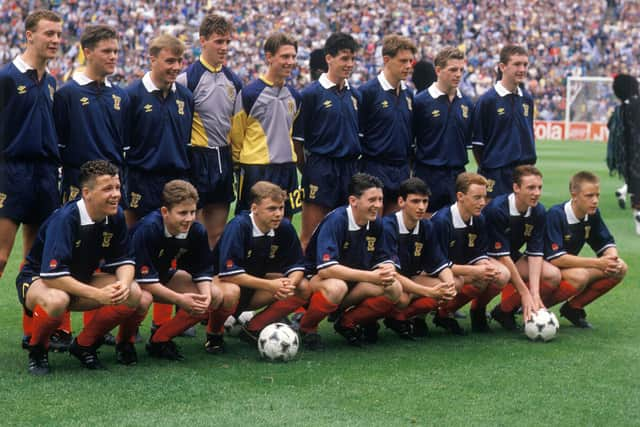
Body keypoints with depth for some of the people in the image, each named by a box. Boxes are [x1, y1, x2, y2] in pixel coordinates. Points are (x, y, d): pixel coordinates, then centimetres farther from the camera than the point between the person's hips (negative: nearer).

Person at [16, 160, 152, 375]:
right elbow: (52, 275, -34)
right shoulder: (64, 219, -29)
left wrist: (124, 284, -26)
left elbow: (124, 260, -2)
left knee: (136, 295, -16)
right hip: (37, 279, -6)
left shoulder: (115, 216, -10)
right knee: (56, 300, -43)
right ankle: (37, 350, -10)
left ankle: (84, 345, 4)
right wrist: (98, 294, -38)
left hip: (81, 279, 7)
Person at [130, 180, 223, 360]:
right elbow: (145, 280, -32)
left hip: (163, 276, 7)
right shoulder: (147, 229, -33)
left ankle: (159, 339, -4)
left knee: (215, 296, -9)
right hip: (131, 278, -7)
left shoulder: (197, 231, -15)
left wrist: (205, 295, -26)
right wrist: (179, 299, -39)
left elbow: (203, 271, -5)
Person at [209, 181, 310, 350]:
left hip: (254, 285, 6)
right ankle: (214, 333, -8)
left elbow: (297, 266, -3)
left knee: (303, 288, -11)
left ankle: (253, 329, 1)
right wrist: (270, 285, -34)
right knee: (230, 292, -42)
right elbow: (228, 272, -33)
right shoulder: (238, 226, -26)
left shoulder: (284, 227, -10)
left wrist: (289, 284, -28)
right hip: (225, 281, -6)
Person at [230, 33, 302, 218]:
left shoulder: (294, 95, 10)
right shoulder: (250, 93, -9)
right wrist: (240, 162, 5)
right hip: (257, 170, -6)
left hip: (287, 168, 6)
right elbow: (236, 133, -1)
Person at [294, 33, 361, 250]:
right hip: (321, 169, -6)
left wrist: (354, 163, 12)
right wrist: (306, 170, -5)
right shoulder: (312, 93, -5)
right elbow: (298, 138, -5)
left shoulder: (354, 95, 12)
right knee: (310, 236, -5)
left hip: (350, 169, 6)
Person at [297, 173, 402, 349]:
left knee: (394, 289, -16)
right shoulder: (336, 220, -24)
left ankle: (347, 323, 6)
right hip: (315, 279, -6)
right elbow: (325, 269, -33)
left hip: (353, 284, 6)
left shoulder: (375, 223, -4)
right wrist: (370, 276, -36)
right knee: (336, 287, -40)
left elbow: (383, 260, 2)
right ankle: (306, 327, -10)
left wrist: (388, 272, -24)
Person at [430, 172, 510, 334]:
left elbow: (479, 256, 1)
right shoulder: (441, 221, -25)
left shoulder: (479, 220, -3)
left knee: (502, 274, -18)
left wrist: (486, 267, -24)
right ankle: (444, 313, -8)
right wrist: (474, 271, -30)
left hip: (462, 269, 6)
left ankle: (477, 311, 7)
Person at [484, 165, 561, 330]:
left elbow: (535, 253, -13)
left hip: (512, 256, 6)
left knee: (553, 275, -14)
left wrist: (535, 294, -26)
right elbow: (502, 257, -29)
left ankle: (505, 310, 1)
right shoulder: (497, 209, -29)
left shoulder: (538, 211, -10)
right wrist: (525, 293, -29)